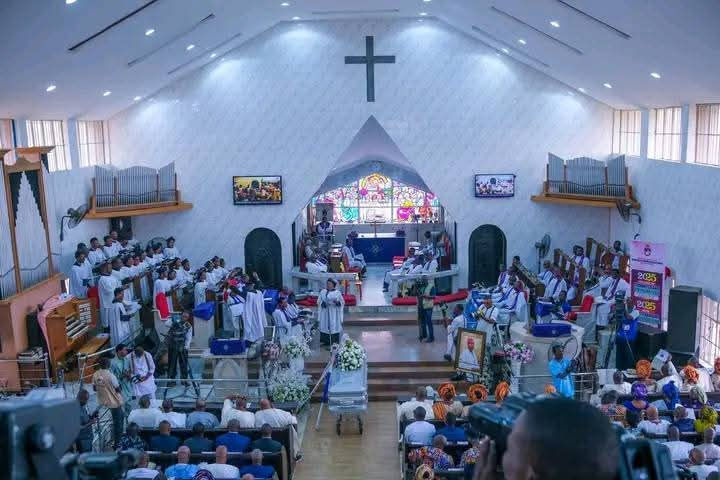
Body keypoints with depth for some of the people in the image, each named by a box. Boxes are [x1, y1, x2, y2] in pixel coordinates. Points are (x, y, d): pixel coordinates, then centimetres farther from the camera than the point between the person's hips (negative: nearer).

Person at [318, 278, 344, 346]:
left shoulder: (337, 293, 3)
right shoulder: (323, 292, 8)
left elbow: (342, 302, 4)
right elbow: (319, 301, 9)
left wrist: (337, 302, -17)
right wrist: (322, 303, -13)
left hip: (334, 313, -2)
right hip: (325, 313, 2)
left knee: (334, 326, -5)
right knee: (325, 326, -2)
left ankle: (335, 342, 1)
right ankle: (326, 341, 5)